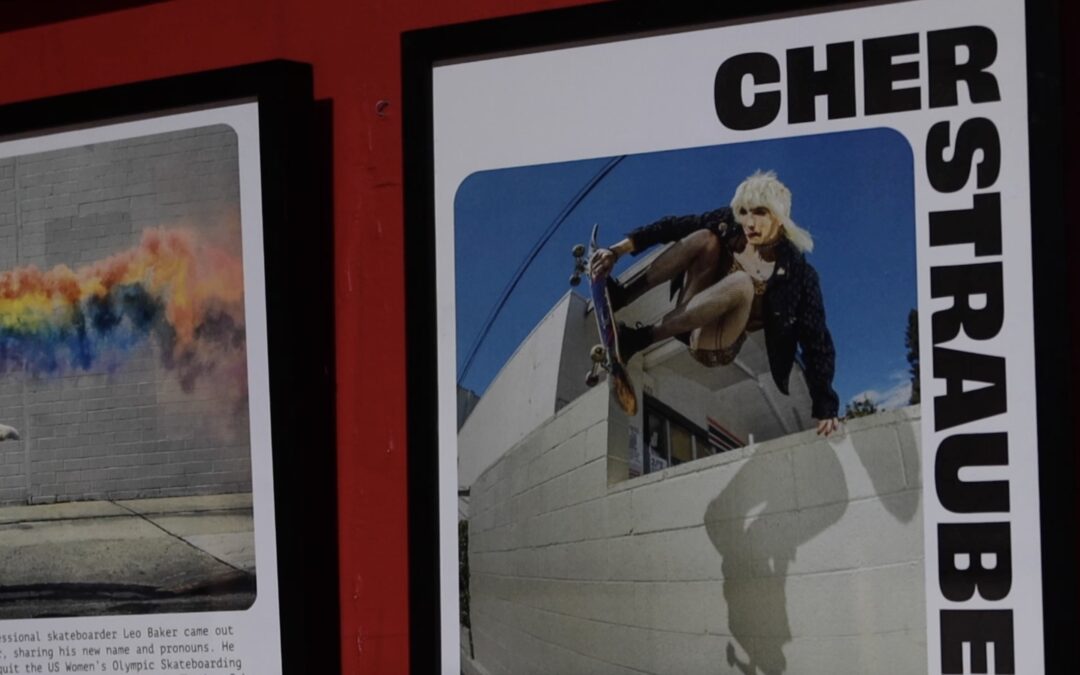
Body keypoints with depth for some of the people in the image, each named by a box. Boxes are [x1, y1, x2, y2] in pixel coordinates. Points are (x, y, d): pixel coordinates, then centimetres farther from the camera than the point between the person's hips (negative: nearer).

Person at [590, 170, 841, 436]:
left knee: (742, 284, -37)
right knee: (705, 238, -19)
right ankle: (619, 297, -18)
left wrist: (825, 408, -23)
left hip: (715, 348, -4)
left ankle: (640, 338, -29)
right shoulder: (729, 225, -6)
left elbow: (816, 342, -18)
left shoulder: (797, 273, -18)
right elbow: (674, 227, -6)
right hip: (687, 317, 4)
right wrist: (619, 250, -18)